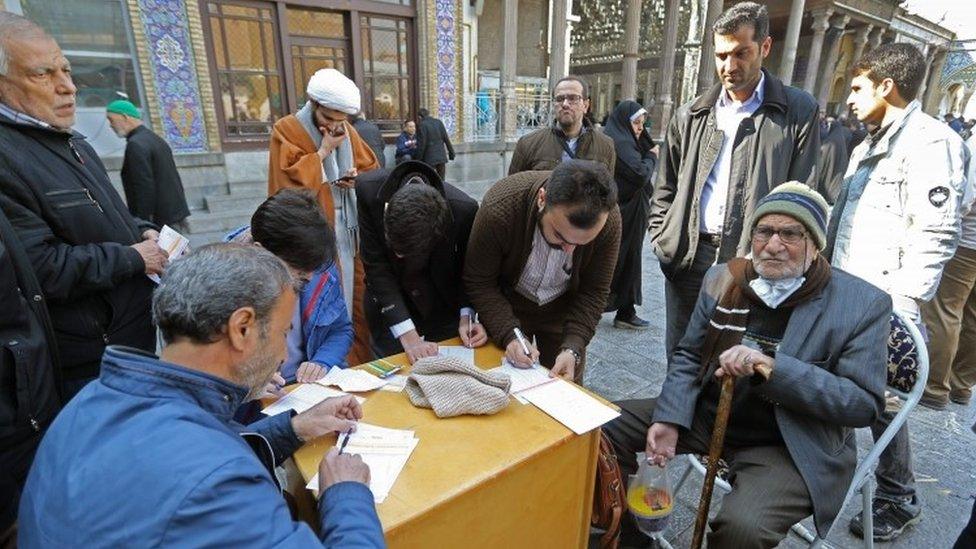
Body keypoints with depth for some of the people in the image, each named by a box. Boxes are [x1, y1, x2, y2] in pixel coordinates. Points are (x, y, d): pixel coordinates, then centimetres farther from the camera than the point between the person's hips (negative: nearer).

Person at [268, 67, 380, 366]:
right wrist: (324, 150, -15)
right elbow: (288, 181, -17)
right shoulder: (286, 130, -5)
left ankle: (362, 362, 26)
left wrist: (358, 179, -6)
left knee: (356, 297, 12)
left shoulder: (347, 130, 9)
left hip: (352, 229, 5)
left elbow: (372, 169, 16)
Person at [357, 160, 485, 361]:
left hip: (444, 311, 0)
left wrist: (466, 314, -21)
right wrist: (408, 335, -27)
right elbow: (377, 267, -23)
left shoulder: (464, 209, -29)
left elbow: (466, 268, -8)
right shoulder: (369, 191, -26)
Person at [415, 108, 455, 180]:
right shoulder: (438, 122, 7)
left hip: (429, 158, -5)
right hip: (441, 157, 5)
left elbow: (421, 144, -11)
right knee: (441, 180, 11)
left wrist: (418, 159, -4)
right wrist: (451, 152, 14)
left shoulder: (422, 125, -8)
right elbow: (446, 139, 8)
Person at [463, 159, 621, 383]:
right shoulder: (499, 207, -34)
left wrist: (572, 348, -27)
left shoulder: (609, 221, -28)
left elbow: (593, 293, -16)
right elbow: (479, 283, -21)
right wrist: (510, 335, -31)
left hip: (564, 310, 2)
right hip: (505, 306, -1)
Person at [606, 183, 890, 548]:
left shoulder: (864, 304, -9)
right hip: (706, 415, 5)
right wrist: (670, 419, -10)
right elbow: (688, 356, 5)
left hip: (793, 445, -4)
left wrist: (774, 368, -29)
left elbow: (865, 403, -14)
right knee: (604, 425, -3)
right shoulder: (722, 279, 1)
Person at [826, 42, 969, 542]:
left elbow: (935, 235, -17)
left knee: (881, 405, 4)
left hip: (883, 309, -8)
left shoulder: (929, 142, -9)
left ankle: (899, 501, 24)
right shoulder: (869, 148, 19)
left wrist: (902, 307, -21)